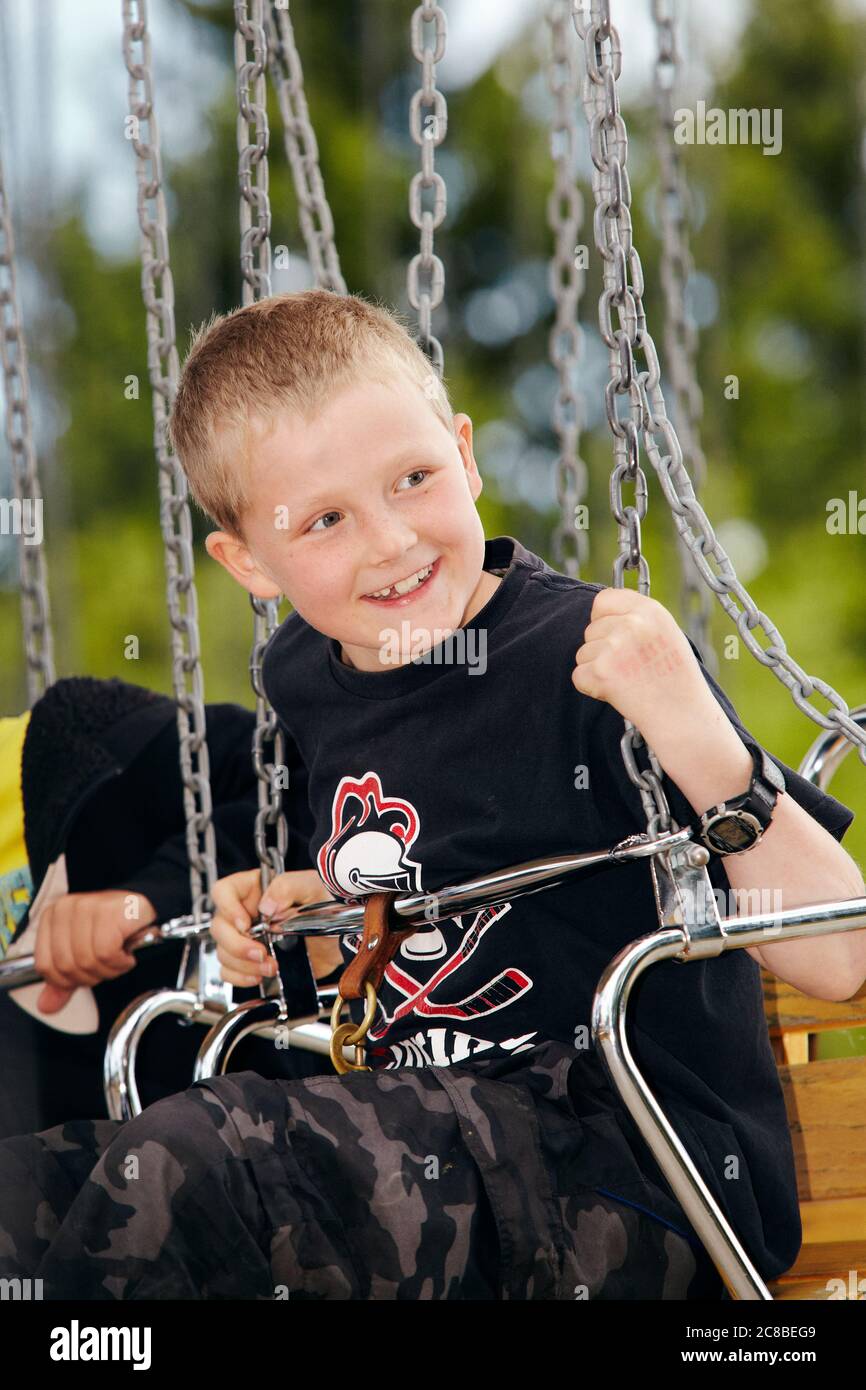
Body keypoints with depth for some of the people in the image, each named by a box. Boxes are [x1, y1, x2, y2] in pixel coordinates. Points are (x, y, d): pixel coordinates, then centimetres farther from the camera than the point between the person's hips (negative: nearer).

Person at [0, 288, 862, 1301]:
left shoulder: (588, 659, -16)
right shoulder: (302, 676, 8)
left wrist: (700, 740, -33)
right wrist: (293, 914, 10)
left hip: (640, 1184, -7)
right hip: (428, 1128, 7)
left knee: (188, 1166, -26)